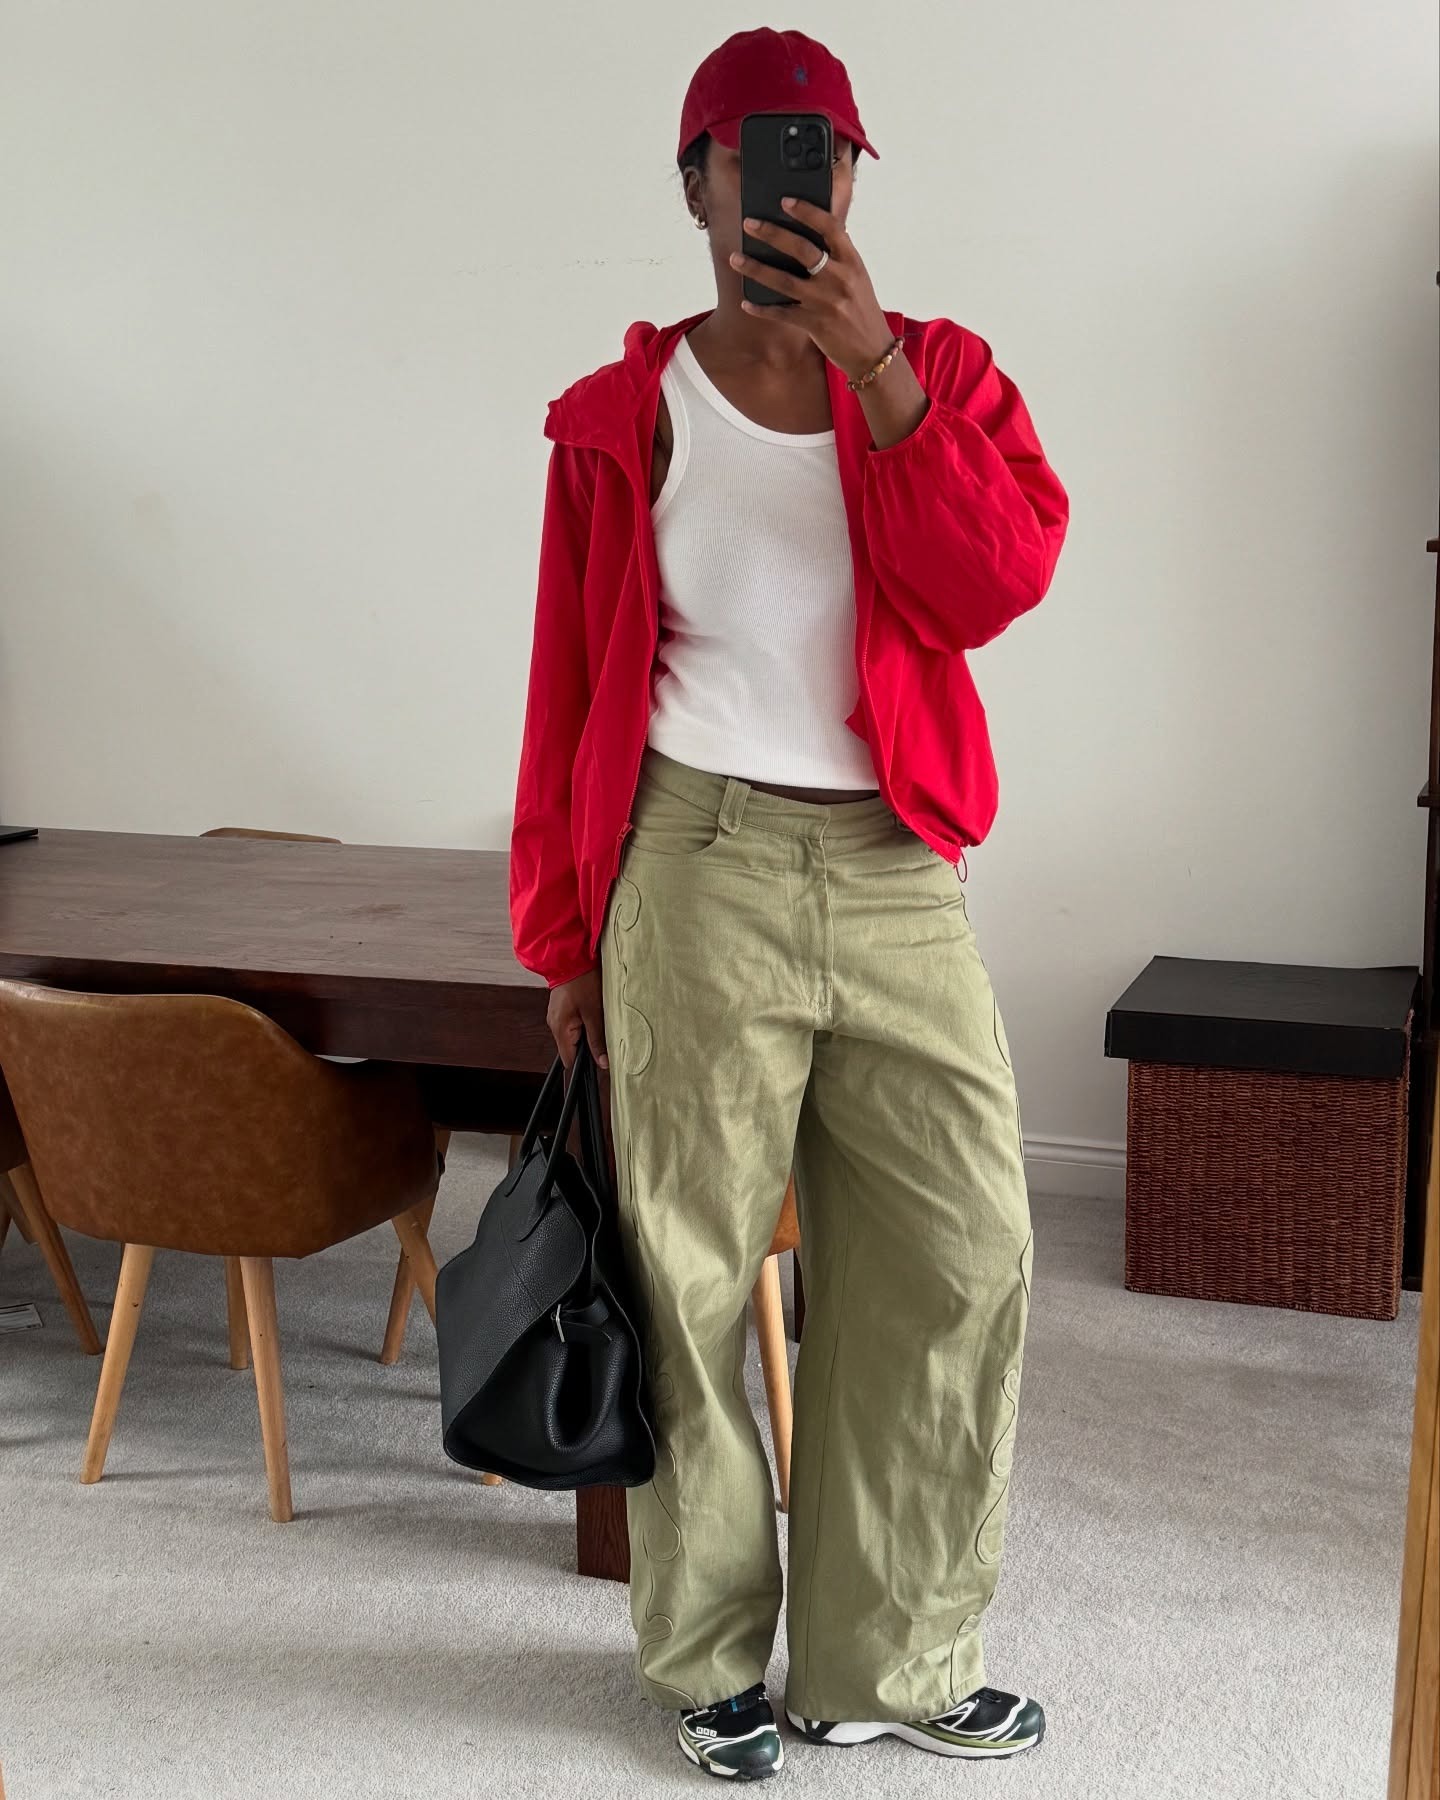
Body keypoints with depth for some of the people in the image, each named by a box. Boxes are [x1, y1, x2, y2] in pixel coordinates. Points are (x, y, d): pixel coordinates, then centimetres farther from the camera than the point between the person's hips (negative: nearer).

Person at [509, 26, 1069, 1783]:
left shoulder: (942, 373, 9)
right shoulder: (623, 418, 4)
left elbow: (999, 581, -10)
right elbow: (569, 693, 6)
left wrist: (872, 359, -17)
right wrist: (566, 940, 6)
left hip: (899, 879, 3)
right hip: (700, 868, -2)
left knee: (962, 1262, 4)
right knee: (691, 1277, 4)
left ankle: (893, 1658, 23)